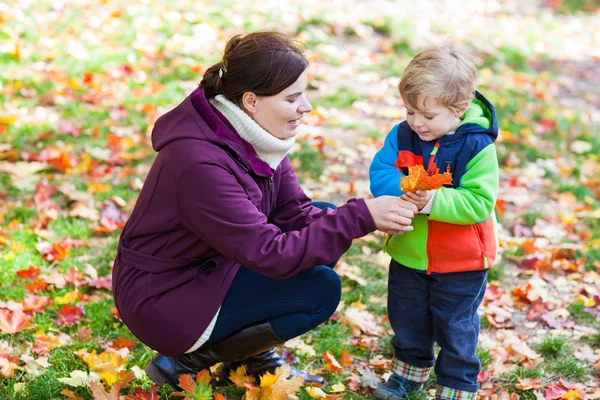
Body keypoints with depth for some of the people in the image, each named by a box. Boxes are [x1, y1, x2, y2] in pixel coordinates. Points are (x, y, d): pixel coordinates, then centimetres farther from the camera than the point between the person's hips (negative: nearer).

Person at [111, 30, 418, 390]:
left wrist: (372, 218, -21)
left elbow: (297, 215, -4)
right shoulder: (200, 164, -32)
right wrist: (360, 217, -31)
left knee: (326, 221, 3)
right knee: (320, 291, -16)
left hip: (209, 267, 9)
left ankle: (255, 356, 10)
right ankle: (186, 361, -3)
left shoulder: (253, 134, -5)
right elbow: (271, 253, -31)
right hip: (161, 299, -9)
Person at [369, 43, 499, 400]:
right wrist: (403, 189, -35)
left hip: (460, 263, -5)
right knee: (408, 321, 23)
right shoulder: (403, 135, -8)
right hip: (409, 253, 5)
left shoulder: (477, 146, -22)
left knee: (456, 329, 11)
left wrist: (434, 201, -39)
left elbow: (480, 202, -26)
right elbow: (379, 173, -14)